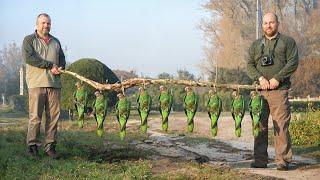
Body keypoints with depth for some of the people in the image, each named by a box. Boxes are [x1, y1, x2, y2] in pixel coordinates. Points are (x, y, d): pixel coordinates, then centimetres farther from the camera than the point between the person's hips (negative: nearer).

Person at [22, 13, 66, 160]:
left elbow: (62, 59, 21)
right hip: (37, 83, -5)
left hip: (54, 84, 5)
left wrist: (60, 68, -3)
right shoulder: (29, 40, 5)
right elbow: (28, 57, -11)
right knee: (35, 117, -7)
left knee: (53, 117, 2)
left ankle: (50, 146, 7)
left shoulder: (55, 42, 22)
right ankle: (32, 146, -1)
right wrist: (50, 65, -12)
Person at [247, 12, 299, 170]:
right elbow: (250, 65, 10)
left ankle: (283, 160, -2)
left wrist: (277, 78, -13)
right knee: (260, 126, 3)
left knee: (281, 126, -7)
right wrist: (260, 78, -8)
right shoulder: (256, 44, 18)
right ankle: (260, 160, 9)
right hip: (259, 91, 4)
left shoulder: (288, 41, 7)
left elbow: (293, 62, -3)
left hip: (279, 91, -3)